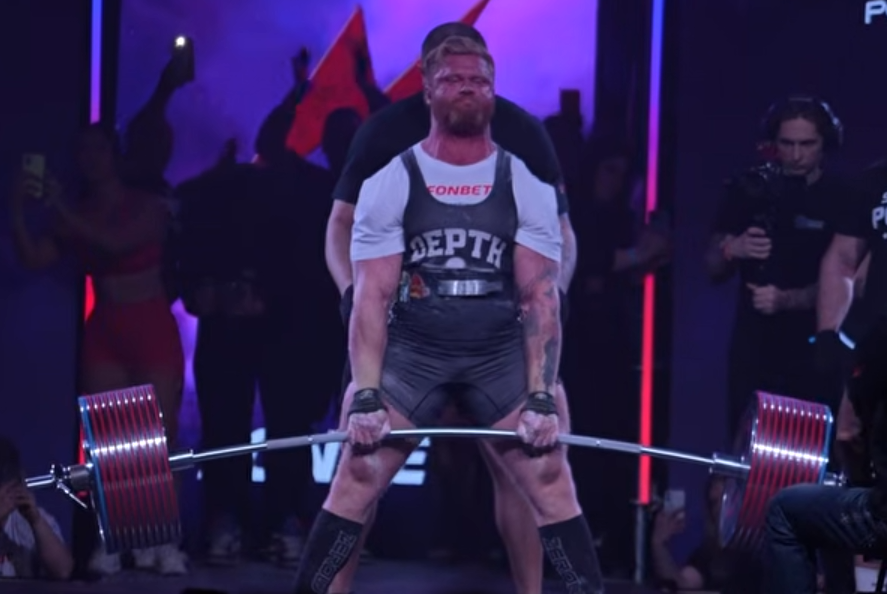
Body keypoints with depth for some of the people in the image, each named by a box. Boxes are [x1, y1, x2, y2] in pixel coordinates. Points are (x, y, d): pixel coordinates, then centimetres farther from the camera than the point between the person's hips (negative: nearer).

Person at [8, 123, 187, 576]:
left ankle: (160, 540, -6)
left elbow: (117, 241, -19)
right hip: (104, 334, 3)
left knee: (160, 436, -6)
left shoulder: (147, 206, -1)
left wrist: (61, 209, -19)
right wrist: (19, 210, -15)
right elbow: (35, 258, -2)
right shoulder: (77, 216, 8)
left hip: (153, 330, -3)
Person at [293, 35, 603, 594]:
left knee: (554, 484, -5)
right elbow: (373, 296, -8)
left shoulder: (526, 186, -1)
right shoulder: (391, 184, -4)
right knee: (355, 484, -6)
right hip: (413, 352, -1)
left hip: (501, 355, 1)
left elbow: (540, 295, -5)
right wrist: (367, 395, -17)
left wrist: (542, 396, -14)